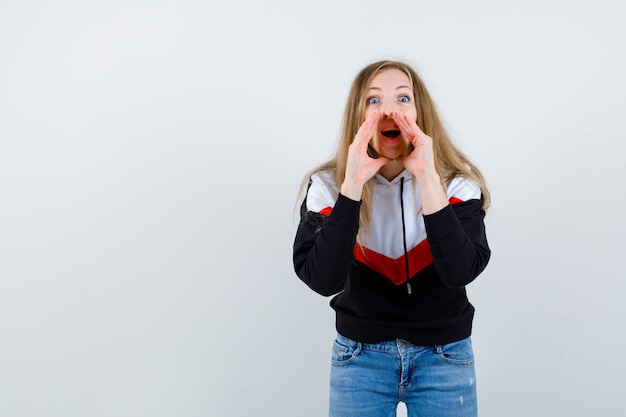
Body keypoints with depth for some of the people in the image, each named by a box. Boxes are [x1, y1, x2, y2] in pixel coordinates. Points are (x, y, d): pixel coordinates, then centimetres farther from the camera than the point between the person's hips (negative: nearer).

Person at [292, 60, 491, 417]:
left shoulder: (458, 183, -10)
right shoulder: (326, 186, -10)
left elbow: (461, 272, -25)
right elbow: (322, 280, -23)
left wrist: (427, 177, -30)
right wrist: (353, 183, -29)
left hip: (444, 357, 0)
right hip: (360, 356, 0)